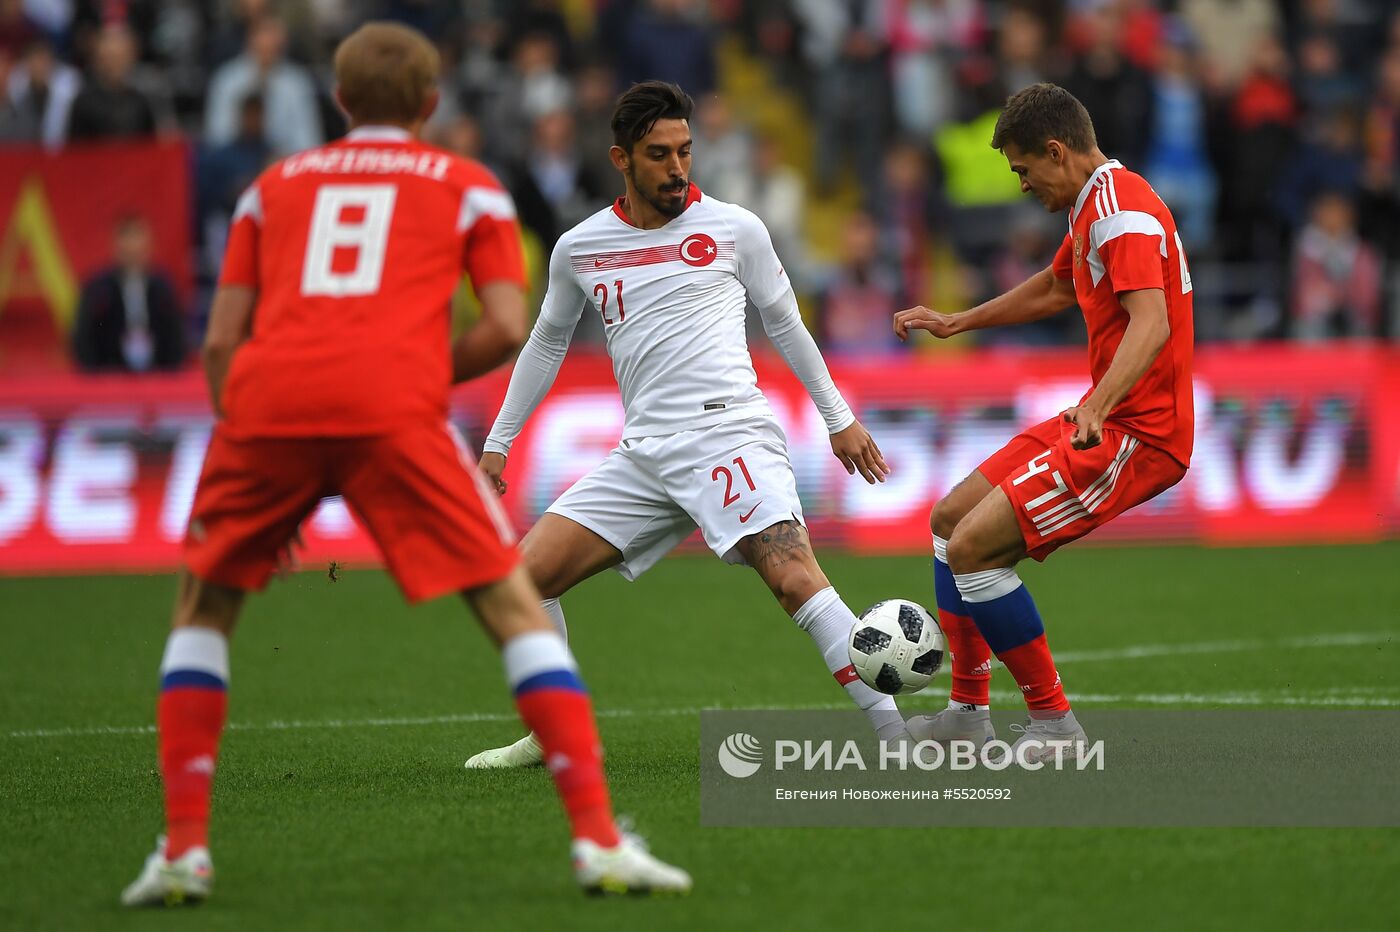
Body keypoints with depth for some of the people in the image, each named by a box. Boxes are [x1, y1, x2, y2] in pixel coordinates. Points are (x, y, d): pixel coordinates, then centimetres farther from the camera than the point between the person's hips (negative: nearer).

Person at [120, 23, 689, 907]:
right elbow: (506, 329, 8)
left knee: (203, 610, 21)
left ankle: (183, 847, 10)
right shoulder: (469, 187, 21)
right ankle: (599, 838, -7)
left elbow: (222, 342, 20)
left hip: (267, 402, 2)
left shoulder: (275, 185, 27)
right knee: (516, 607, 4)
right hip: (392, 405, -2)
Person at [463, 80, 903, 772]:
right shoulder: (578, 248, 11)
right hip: (643, 455, 4)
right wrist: (498, 443, 26)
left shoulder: (733, 229, 4)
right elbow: (546, 343, 26)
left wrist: (839, 418, 20)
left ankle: (895, 733, -28)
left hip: (729, 432, -4)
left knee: (792, 575, -25)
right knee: (528, 574, -4)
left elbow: (784, 324, 17)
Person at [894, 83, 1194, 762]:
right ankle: (967, 712, 21)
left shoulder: (1123, 210, -18)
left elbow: (1151, 323, -33)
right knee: (951, 519, 15)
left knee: (972, 547, -17)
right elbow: (1054, 289, 36)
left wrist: (1098, 407, -46)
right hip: (1097, 419, 11)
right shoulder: (1092, 206, 16)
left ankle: (1054, 723, -8)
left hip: (1137, 433, -11)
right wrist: (954, 323, 40)